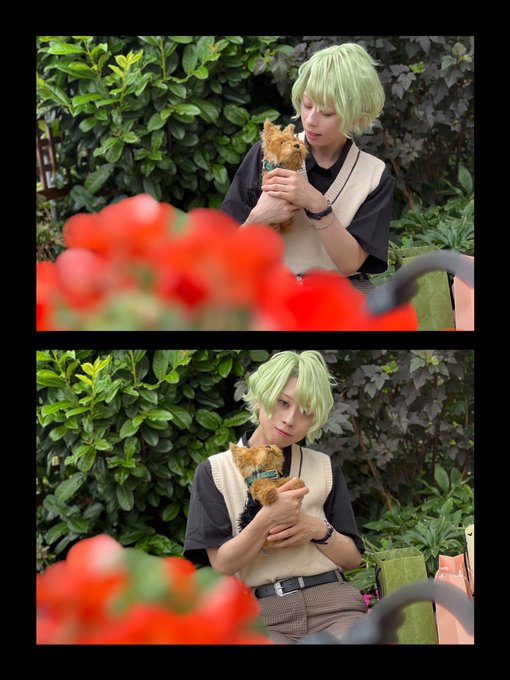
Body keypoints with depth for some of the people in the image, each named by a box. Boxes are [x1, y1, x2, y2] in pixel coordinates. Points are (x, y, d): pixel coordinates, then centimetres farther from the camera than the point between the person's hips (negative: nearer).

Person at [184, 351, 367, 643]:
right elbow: (222, 565, -1)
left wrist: (318, 530, -3)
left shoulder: (324, 469, 15)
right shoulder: (215, 472, 8)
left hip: (332, 605, 2)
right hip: (265, 614, -2)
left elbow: (353, 558, 16)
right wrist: (267, 519, -14)